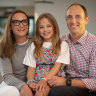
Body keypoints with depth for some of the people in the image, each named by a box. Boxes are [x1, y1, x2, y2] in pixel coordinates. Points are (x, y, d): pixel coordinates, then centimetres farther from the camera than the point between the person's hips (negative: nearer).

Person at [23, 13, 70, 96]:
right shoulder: (33, 46, 18)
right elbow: (31, 67, 9)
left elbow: (57, 66, -4)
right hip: (36, 81, 3)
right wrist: (30, 81, -12)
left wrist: (45, 79, -20)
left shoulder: (63, 45, 9)